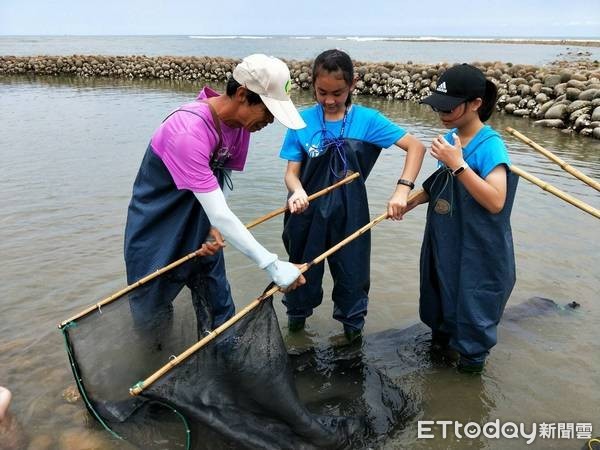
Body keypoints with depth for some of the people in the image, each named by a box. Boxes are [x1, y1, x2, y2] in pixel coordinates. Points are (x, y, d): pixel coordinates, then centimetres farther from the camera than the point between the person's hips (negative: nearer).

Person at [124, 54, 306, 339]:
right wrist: (273, 265, -34)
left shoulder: (241, 120, -8)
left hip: (200, 230, 6)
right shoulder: (187, 131, -33)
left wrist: (215, 226, -17)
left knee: (219, 313, 7)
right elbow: (219, 213, -35)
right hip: (156, 231, -6)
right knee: (151, 316, 8)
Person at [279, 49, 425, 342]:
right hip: (308, 212, 1)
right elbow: (291, 171, -7)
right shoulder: (302, 121, -7)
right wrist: (297, 192, -30)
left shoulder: (367, 120, -9)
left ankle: (353, 324, 38)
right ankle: (296, 316, 46)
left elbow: (415, 146, -12)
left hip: (349, 214, -1)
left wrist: (402, 189, -25)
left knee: (352, 272, 12)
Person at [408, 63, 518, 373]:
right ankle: (442, 339, 50)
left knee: (470, 308, 10)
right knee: (441, 298, 25)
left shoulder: (490, 145, -21)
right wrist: (410, 202, 3)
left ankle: (473, 357, 35)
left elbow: (495, 201, -31)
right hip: (444, 243, 7)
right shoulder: (451, 138, 1)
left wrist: (458, 164, -33)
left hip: (477, 252, -7)